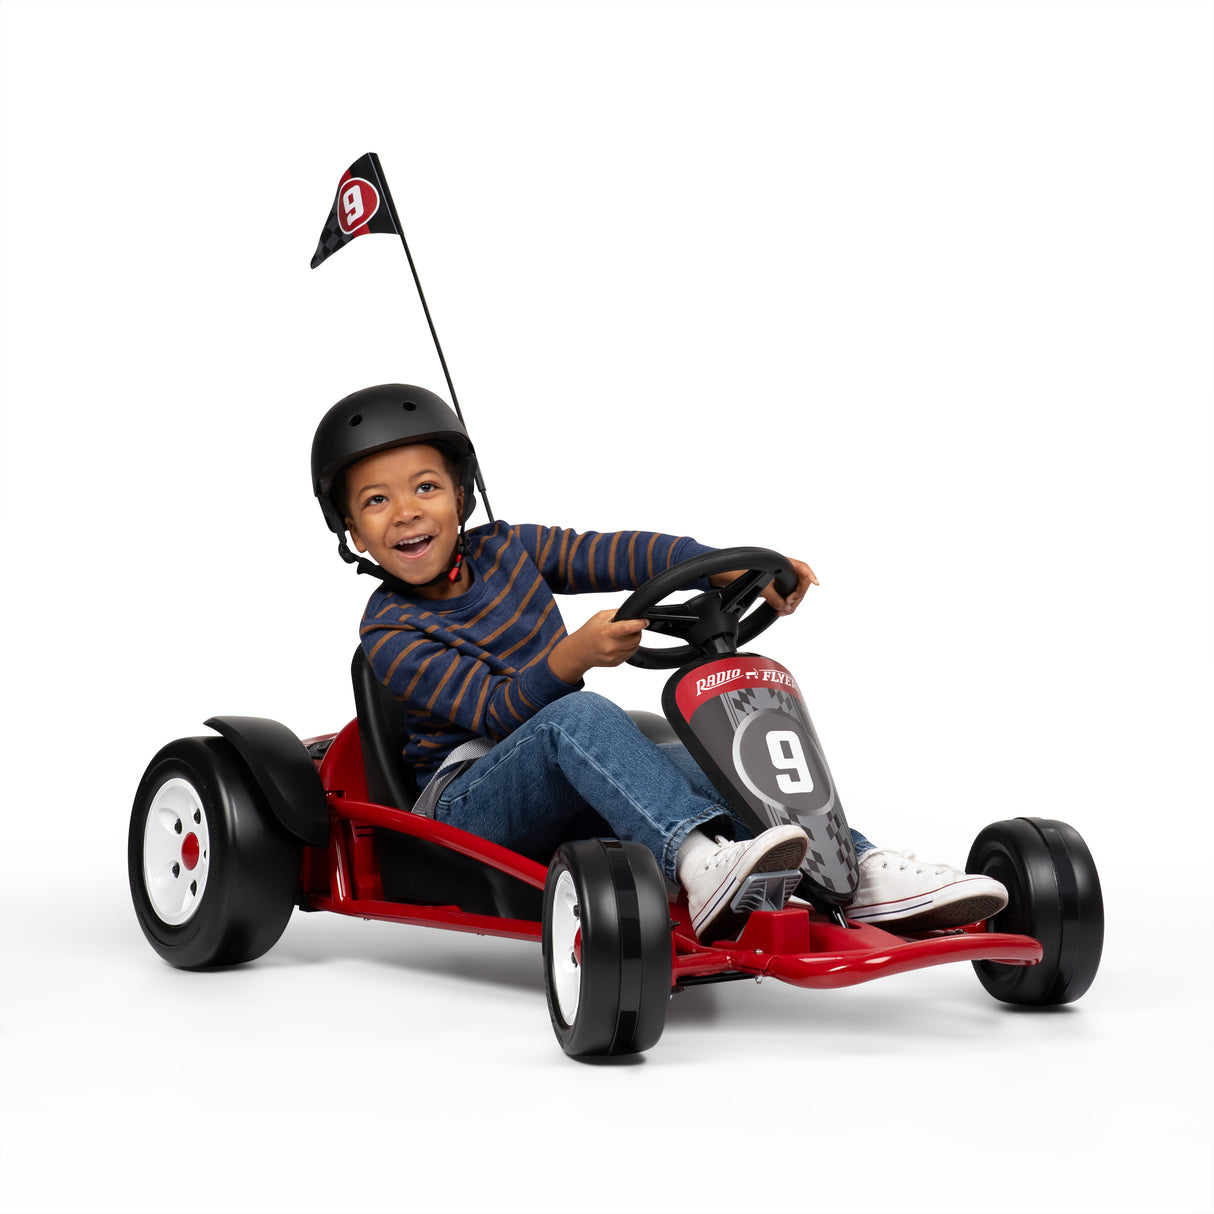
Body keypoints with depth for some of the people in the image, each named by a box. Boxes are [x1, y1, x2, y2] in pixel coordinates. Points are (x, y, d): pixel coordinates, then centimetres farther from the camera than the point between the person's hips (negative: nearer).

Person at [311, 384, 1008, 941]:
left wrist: (728, 568, -11)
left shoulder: (505, 550, 9)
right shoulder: (390, 634, -8)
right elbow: (493, 711, -19)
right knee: (579, 716, -36)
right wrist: (568, 658, -36)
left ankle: (862, 874, -32)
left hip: (568, 791, 6)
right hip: (467, 797, -6)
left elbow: (615, 554, 3)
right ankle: (700, 859, -59)